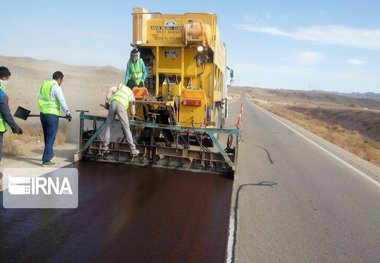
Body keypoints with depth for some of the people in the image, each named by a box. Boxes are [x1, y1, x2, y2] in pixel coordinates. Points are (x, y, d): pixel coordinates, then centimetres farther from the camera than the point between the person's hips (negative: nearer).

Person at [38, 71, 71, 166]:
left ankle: (49, 154, 35)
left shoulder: (44, 84, 11)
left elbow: (41, 99, 17)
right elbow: (62, 101, -18)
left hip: (43, 114, 8)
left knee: (47, 137, 20)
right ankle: (46, 160, 3)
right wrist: (67, 113, -12)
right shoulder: (56, 87, -12)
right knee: (50, 138, 0)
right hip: (52, 115, -8)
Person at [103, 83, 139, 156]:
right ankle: (133, 149, 5)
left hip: (113, 103, 1)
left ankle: (105, 147, 13)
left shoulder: (121, 86, 33)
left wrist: (107, 102, 15)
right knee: (126, 128, 5)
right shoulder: (131, 95, 32)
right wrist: (133, 112, 63)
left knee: (108, 125, 14)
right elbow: (132, 112, 37)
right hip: (121, 106, -1)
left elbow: (110, 89, 11)